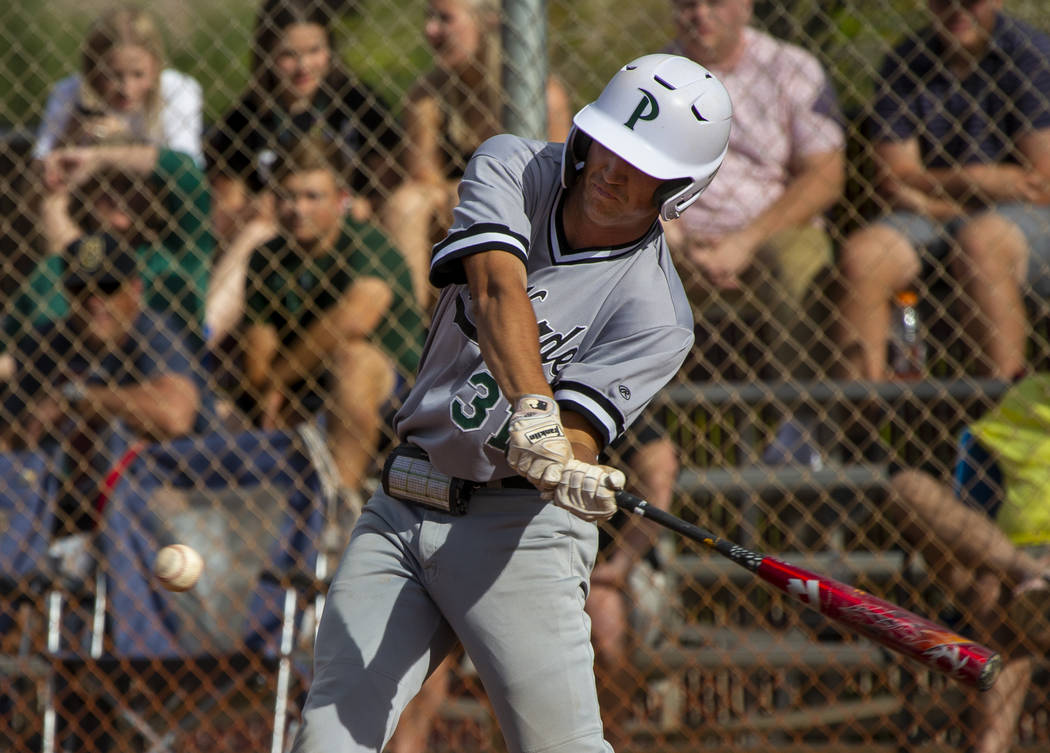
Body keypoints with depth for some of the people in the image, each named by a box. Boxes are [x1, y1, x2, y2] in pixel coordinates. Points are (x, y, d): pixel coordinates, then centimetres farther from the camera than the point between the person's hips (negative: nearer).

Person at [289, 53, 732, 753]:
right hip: (399, 506, 4)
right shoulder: (511, 168, -1)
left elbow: (574, 433, -20)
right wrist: (532, 408, -37)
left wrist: (560, 460, -45)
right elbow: (497, 288, -20)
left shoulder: (658, 316, -10)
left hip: (519, 528, -4)